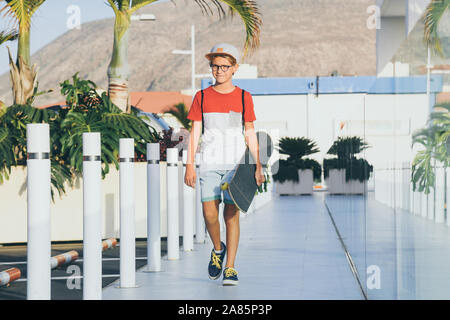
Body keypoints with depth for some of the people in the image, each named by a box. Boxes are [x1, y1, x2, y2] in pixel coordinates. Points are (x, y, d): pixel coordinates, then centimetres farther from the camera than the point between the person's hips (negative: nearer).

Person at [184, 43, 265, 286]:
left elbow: (250, 133, 9)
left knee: (232, 214, -4)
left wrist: (258, 166, 4)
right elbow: (195, 132, 6)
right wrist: (189, 164, -2)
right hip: (209, 165, 1)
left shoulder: (243, 97, 6)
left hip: (235, 165, 0)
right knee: (209, 214, -7)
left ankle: (229, 267, 2)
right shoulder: (202, 97, 6)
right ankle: (217, 249, 23)